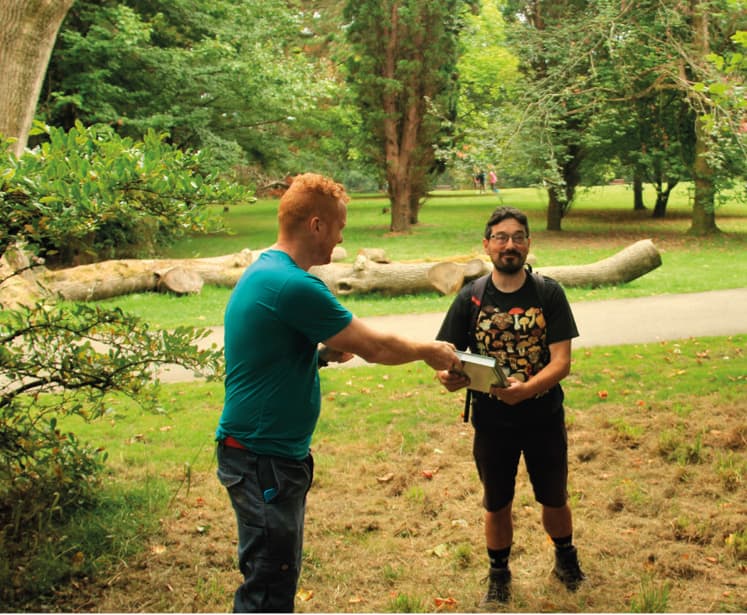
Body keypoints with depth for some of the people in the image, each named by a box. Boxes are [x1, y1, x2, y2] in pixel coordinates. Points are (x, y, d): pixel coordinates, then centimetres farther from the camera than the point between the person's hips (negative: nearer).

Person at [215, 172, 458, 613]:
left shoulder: (263, 272, 9)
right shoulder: (295, 286, -23)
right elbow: (375, 347, -16)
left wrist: (324, 352, 6)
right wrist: (429, 351, 1)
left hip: (270, 451, 10)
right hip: (265, 460, -10)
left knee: (279, 572, 21)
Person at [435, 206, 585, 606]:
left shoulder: (549, 294, -10)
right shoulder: (471, 298, -6)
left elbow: (561, 361, -16)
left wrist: (526, 389, -33)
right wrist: (448, 376, -31)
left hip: (544, 419, 0)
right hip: (492, 422, 1)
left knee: (554, 498, 18)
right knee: (497, 504, 16)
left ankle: (565, 557, 47)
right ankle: (498, 575, 39)